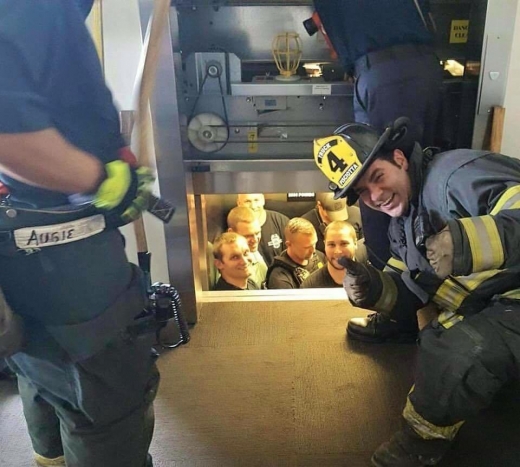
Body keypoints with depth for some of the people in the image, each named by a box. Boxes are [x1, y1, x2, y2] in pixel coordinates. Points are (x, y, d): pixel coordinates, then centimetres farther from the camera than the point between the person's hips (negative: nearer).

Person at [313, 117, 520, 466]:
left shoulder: (458, 173, -18)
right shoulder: (403, 224, 10)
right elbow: (409, 293, 8)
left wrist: (468, 242, -45)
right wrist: (375, 292, -11)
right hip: (475, 307, 9)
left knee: (457, 354, -31)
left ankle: (423, 438, -6)